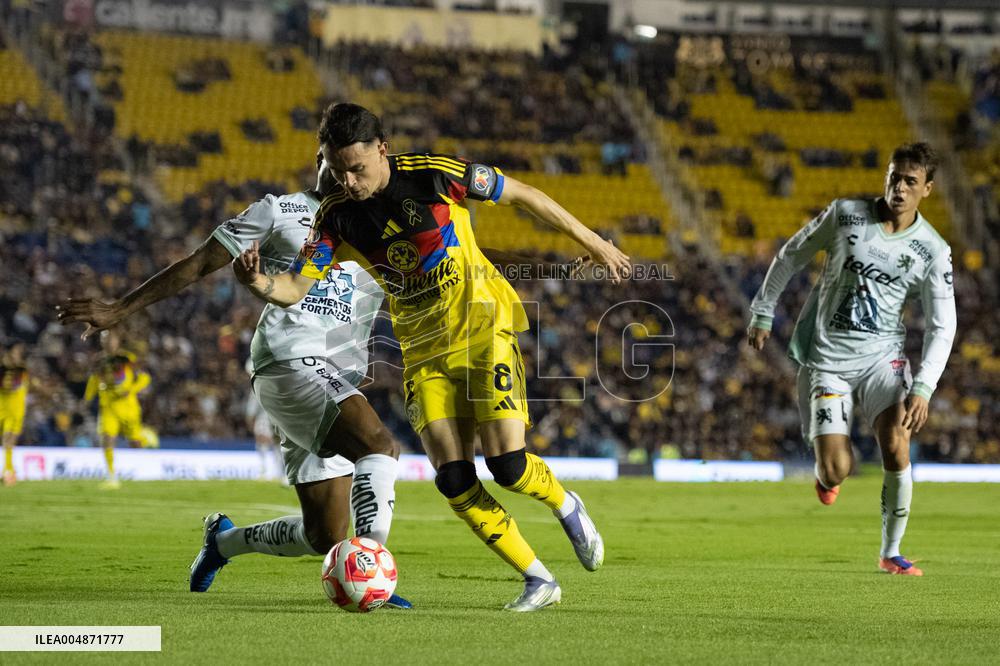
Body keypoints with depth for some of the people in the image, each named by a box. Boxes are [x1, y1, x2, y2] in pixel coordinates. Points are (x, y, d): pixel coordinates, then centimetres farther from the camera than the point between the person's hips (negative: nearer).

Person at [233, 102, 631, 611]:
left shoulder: (435, 176, -16)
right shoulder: (337, 218, -7)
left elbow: (521, 194, -4)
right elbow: (297, 287, -13)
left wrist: (591, 242, 4)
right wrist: (260, 283, -37)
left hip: (483, 330, -4)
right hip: (424, 350, 4)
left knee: (507, 465, -15)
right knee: (453, 481, -9)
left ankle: (566, 506, 19)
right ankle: (538, 579, 4)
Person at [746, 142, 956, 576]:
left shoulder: (933, 251, -4)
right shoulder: (845, 215, -6)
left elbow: (942, 327, -4)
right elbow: (790, 256, 8)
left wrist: (923, 389, -16)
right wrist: (763, 313, 10)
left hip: (882, 357, 1)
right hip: (826, 358, -1)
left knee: (896, 448, -20)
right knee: (836, 471, -11)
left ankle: (890, 553, -2)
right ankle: (825, 475, 31)